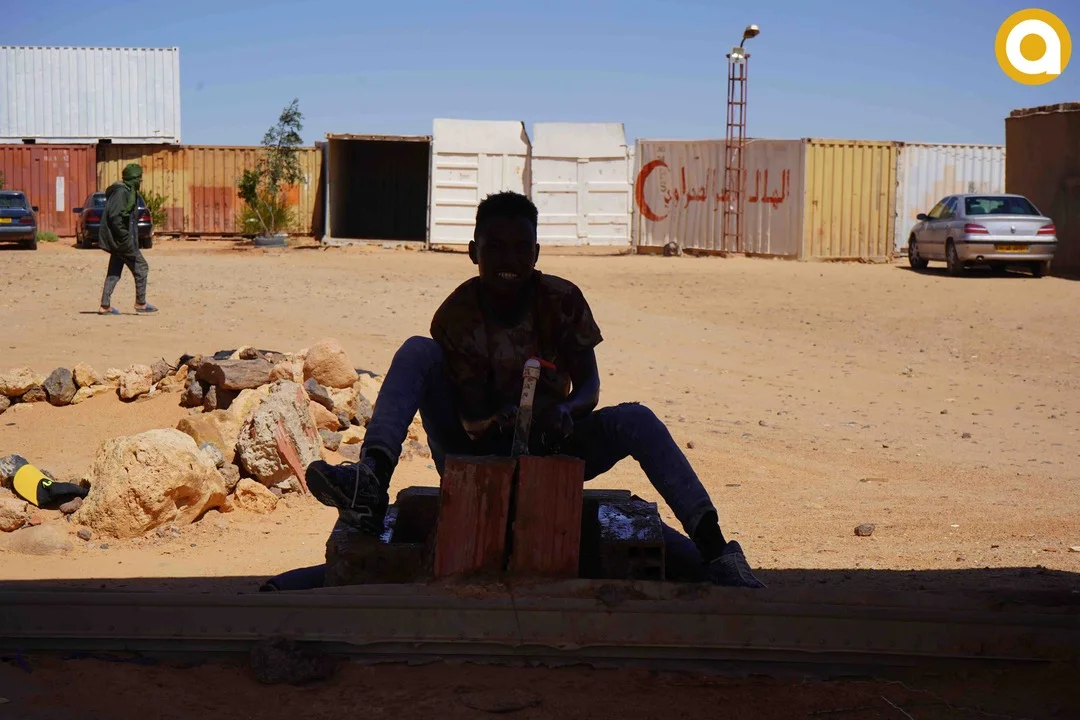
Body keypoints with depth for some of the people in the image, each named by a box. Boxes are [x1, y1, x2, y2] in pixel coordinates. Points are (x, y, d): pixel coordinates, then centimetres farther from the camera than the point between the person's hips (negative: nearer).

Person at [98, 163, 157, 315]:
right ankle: (140, 304, 3)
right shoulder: (121, 192, -16)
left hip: (117, 240, 10)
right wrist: (126, 238, -22)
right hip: (121, 239, -10)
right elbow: (115, 216, -23)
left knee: (114, 271, 10)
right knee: (141, 268, -2)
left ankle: (105, 306, 10)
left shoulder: (128, 191, 14)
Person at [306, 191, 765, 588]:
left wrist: (565, 411, -35)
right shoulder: (456, 316, -11)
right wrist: (498, 421, -40)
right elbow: (471, 416, -17)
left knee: (635, 419, -26)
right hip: (475, 456, -1)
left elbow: (590, 386, -12)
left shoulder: (562, 300, -7)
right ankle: (371, 483, -43)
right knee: (417, 352, -22)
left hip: (546, 448, 1)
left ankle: (713, 549, -34)